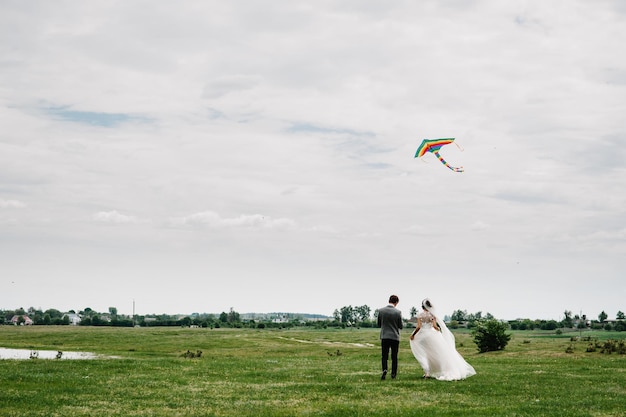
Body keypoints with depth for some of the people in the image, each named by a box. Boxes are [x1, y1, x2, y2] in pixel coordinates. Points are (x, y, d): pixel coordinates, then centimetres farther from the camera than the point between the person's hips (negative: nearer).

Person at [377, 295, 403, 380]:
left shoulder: (381, 310, -4)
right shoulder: (398, 312, -10)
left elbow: (379, 324, 4)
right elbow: (400, 326, -2)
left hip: (384, 336, 1)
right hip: (395, 337, -1)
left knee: (384, 356, 7)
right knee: (394, 357, 10)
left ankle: (384, 369, -16)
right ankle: (393, 374, 11)